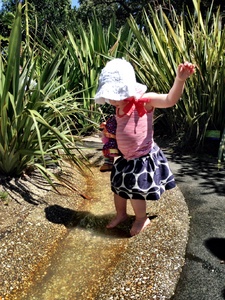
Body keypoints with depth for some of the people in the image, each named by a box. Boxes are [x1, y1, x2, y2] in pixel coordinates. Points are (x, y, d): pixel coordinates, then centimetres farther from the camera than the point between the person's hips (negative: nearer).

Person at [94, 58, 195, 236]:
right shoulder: (119, 109, 3)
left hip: (143, 159, -7)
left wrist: (180, 79, -45)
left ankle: (142, 219, 36)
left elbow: (170, 100, -31)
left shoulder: (145, 101, -18)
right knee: (119, 187, 20)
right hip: (126, 159, 7)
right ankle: (121, 214, 47)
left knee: (136, 192, 6)